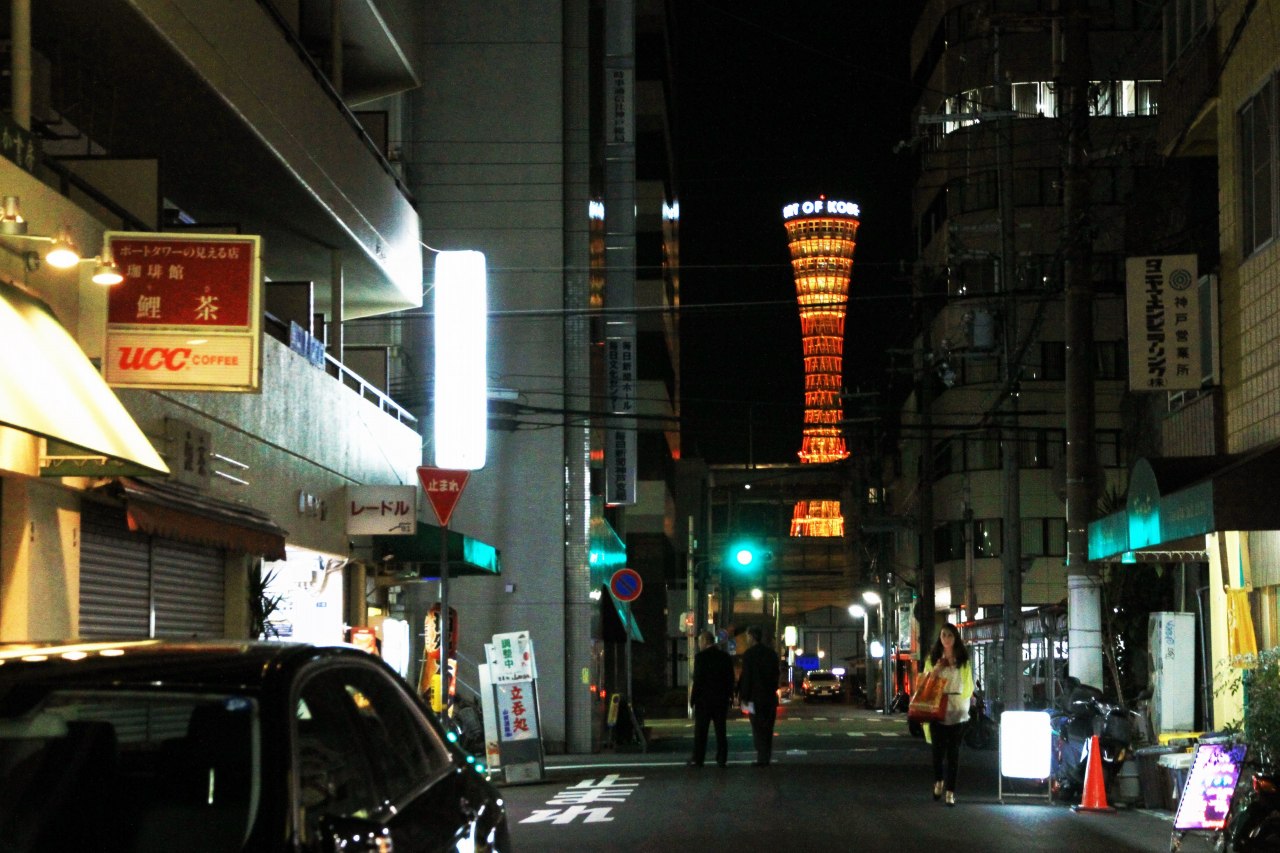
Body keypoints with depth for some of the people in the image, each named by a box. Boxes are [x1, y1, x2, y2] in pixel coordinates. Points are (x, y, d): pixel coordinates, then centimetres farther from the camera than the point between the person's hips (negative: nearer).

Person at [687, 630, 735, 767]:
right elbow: (731, 679, 7)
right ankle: (722, 758, 6)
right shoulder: (726, 657, 5)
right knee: (721, 730, 8)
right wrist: (729, 696, 14)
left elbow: (698, 679, -13)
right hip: (722, 699, 5)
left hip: (704, 699, -5)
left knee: (700, 730, 1)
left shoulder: (700, 657, -11)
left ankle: (698, 759, 2)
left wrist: (693, 698, -7)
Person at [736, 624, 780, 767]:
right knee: (767, 729, 10)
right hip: (770, 697, 6)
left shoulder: (749, 654, -10)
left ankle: (762, 758, -8)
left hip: (756, 698, -6)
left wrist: (743, 696, -8)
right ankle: (766, 757, 11)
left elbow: (746, 677, -13)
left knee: (758, 729, -4)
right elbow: (776, 675, 14)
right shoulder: (771, 653, 11)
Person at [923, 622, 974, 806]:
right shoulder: (932, 659, 8)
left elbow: (968, 686, 8)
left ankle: (950, 791, 2)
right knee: (938, 750, 3)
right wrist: (935, 671, -8)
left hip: (957, 712, -1)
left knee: (953, 752, 0)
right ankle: (938, 782, 30)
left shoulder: (963, 661, 5)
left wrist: (963, 700, -6)